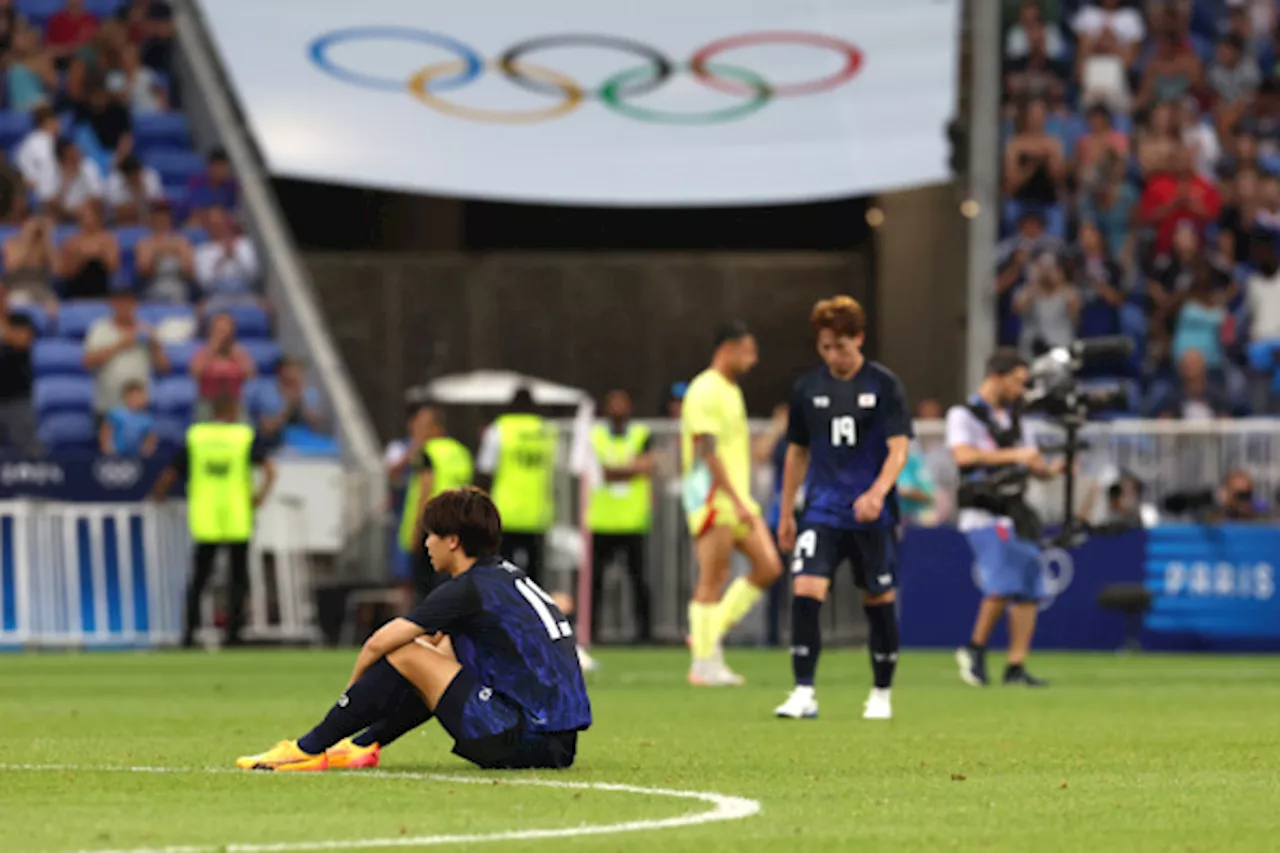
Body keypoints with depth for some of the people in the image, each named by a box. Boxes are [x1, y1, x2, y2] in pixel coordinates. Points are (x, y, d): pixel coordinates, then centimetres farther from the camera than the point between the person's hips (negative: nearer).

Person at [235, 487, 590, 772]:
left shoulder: (469, 590, -9)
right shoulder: (507, 575, 18)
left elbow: (378, 643, -5)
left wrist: (353, 691, 10)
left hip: (525, 744, -9)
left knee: (405, 655, -4)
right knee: (442, 651, 25)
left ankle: (309, 749, 3)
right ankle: (364, 746, 23)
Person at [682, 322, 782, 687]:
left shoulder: (731, 391, 18)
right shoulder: (705, 391, -12)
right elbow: (708, 451, -19)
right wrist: (736, 501, -22)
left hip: (737, 497, 9)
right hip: (712, 495, -9)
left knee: (769, 567, 2)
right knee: (713, 580, -6)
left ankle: (708, 633, 9)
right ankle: (704, 663, 0)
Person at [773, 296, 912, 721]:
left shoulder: (884, 386, -4)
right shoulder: (808, 388, 6)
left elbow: (899, 449, -10)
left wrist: (877, 493, -27)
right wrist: (786, 512, 16)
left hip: (872, 515, -2)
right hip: (823, 509, 2)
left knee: (879, 599, 7)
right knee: (805, 591, -15)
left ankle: (882, 694, 24)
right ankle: (803, 694, -15)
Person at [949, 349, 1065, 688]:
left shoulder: (1013, 418, 17)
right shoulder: (964, 415, -5)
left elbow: (1035, 465, 19)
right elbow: (963, 455, -22)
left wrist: (1050, 469, -4)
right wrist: (1012, 455, -24)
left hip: (1016, 514, 7)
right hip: (983, 516, -7)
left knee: (1030, 590, 1)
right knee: (1004, 584, -20)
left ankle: (1016, 667, 4)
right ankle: (976, 648, -1)